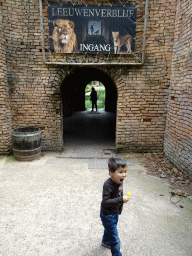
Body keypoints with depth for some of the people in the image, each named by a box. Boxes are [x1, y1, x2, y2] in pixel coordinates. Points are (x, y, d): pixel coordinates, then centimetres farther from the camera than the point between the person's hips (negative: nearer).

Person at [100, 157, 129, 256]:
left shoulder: (120, 181, -11)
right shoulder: (108, 185, -35)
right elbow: (105, 202, -38)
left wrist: (119, 209, 17)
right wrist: (121, 200, -41)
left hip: (115, 212, 8)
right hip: (107, 215, -8)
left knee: (109, 228, 33)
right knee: (115, 239, 3)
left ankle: (105, 241, 60)